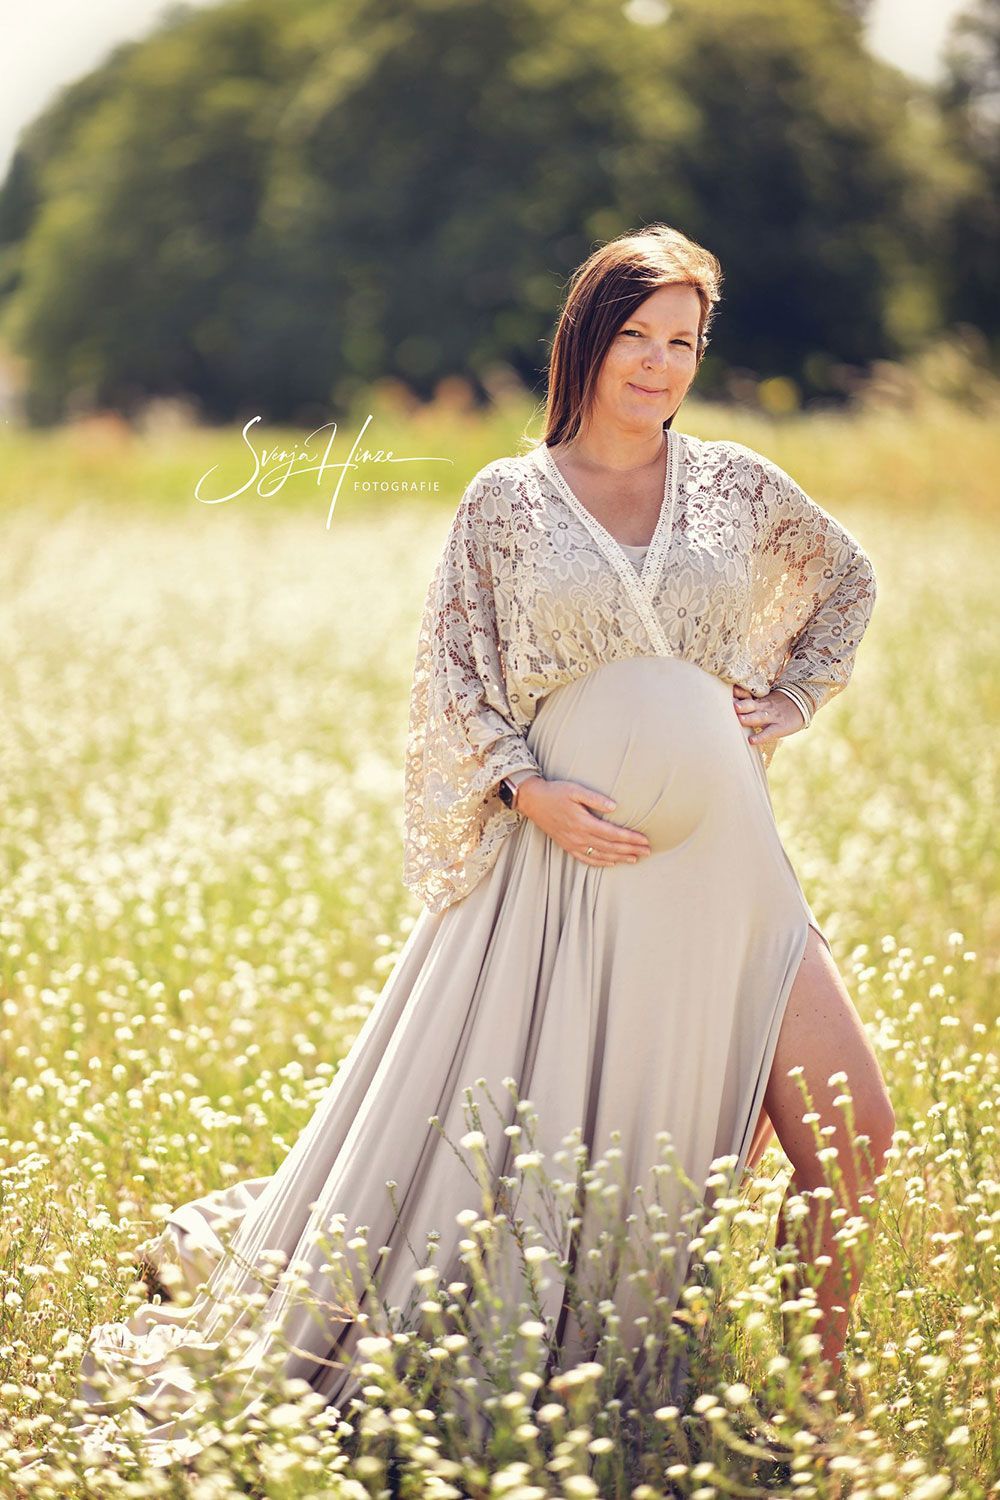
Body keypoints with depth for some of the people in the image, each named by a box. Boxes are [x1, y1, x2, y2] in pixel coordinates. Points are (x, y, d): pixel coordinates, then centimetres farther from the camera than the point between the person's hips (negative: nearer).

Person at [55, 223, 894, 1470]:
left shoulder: (735, 484, 8)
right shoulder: (507, 500, 2)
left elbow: (847, 580, 26)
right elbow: (448, 685, 1)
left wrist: (792, 700, 12)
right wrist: (529, 790, -13)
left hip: (719, 864, 3)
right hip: (567, 857, -3)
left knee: (852, 1133, -3)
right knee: (524, 1153, -2)